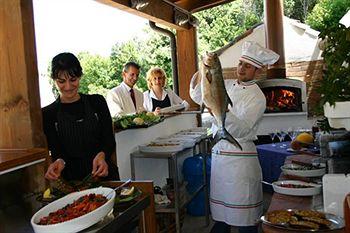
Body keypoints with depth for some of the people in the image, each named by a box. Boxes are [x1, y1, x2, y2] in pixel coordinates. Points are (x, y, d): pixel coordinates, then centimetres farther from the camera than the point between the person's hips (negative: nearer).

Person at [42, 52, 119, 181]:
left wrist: (102, 155, -17)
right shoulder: (48, 114, 4)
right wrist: (60, 162, -21)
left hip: (105, 174, 0)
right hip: (71, 180, 0)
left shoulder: (97, 102, 8)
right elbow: (55, 151, 2)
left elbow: (110, 141, 4)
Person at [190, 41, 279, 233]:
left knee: (243, 217, 2)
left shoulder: (257, 98, -10)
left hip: (240, 157, -6)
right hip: (218, 153, 6)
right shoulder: (226, 85, 9)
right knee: (220, 209, 18)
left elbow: (240, 129, -20)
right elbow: (197, 95, 8)